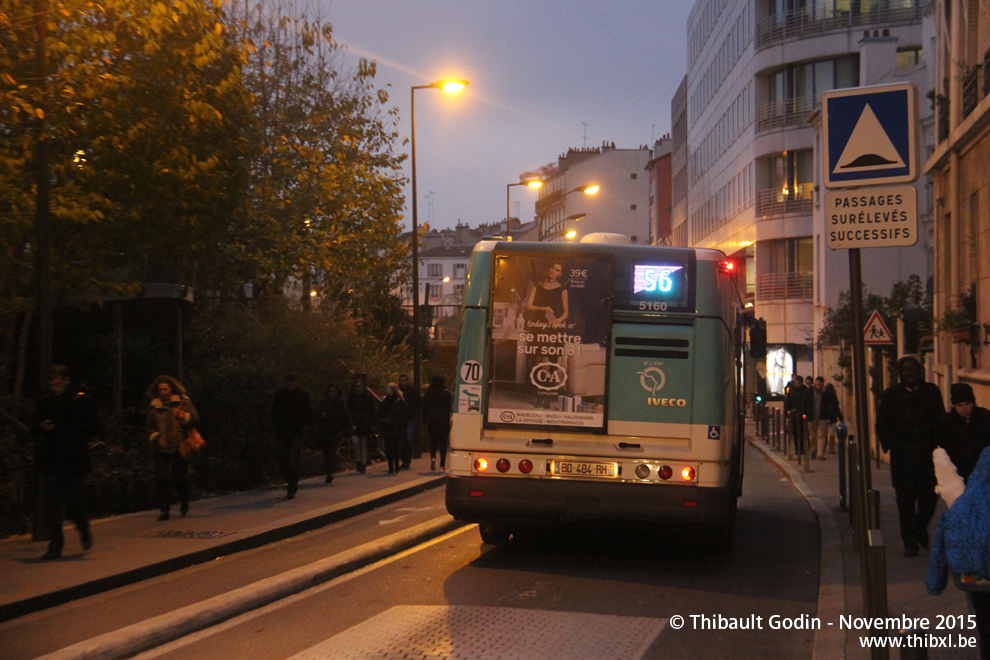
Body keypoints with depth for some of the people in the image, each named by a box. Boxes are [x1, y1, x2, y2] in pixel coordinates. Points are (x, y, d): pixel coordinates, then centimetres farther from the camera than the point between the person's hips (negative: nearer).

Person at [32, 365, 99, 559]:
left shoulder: (82, 401, 0)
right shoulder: (44, 403, 10)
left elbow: (94, 428, -2)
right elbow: (34, 430, 16)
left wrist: (72, 429, -18)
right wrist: (42, 428, -8)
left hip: (74, 462, -3)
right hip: (50, 461, 3)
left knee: (73, 503, -3)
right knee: (51, 505, -3)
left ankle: (84, 530, 27)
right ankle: (55, 545, 4)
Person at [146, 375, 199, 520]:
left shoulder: (183, 402, 4)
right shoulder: (154, 406, 11)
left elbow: (195, 418, -5)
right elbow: (149, 426, 19)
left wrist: (183, 416, -24)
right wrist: (155, 436, -1)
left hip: (179, 447, -2)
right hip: (162, 448, 2)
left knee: (180, 479, -1)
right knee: (161, 480, -7)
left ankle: (184, 503, 26)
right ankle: (164, 509, -4)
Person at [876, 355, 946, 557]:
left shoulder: (931, 392, 6)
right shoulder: (891, 395, 2)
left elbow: (941, 420, 9)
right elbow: (882, 425, 4)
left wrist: (935, 445, -1)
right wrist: (892, 446, -5)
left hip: (927, 453, 1)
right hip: (902, 456, -1)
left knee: (929, 495, -1)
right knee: (905, 500, 0)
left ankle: (921, 527, 29)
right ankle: (910, 542, 9)